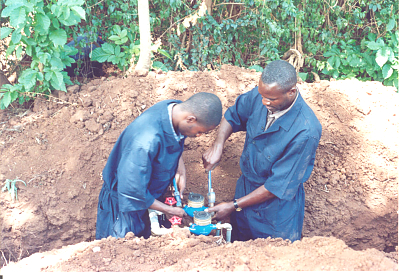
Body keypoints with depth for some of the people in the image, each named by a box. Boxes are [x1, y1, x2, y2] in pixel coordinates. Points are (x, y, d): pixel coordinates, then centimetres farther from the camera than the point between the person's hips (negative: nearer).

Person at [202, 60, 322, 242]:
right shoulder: (259, 95, -16)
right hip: (245, 186, 5)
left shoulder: (306, 132, -33)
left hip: (277, 203, -5)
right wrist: (217, 145, -13)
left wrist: (234, 206, -20)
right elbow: (233, 116, 6)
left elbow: (279, 186, -26)